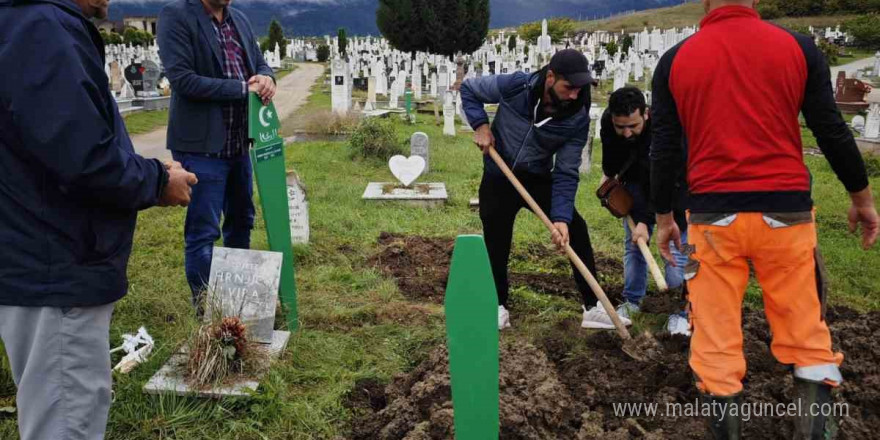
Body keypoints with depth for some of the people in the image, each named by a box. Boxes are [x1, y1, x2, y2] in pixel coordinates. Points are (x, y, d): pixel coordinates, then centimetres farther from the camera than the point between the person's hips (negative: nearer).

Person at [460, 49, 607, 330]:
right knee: (496, 243, 1)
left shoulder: (577, 119, -19)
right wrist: (481, 125, -20)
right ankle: (499, 306, 22)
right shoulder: (515, 86, -23)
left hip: (538, 178, 1)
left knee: (575, 229, -10)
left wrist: (561, 217, -27)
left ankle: (593, 307, 0)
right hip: (498, 178, -1)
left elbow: (566, 174, -16)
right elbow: (469, 89, -6)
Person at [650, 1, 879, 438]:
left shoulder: (674, 60, 2)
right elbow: (832, 131, 2)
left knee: (716, 340, 8)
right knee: (807, 337, 13)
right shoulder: (798, 47, 1)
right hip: (785, 212, 0)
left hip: (713, 216, 0)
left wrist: (663, 216, 14)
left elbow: (664, 149, 3)